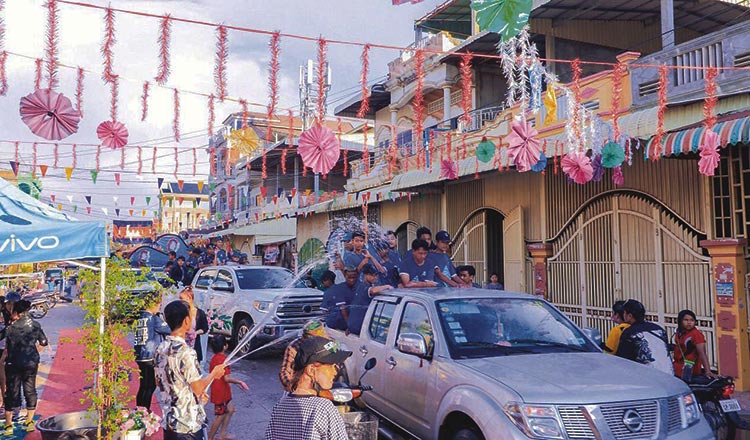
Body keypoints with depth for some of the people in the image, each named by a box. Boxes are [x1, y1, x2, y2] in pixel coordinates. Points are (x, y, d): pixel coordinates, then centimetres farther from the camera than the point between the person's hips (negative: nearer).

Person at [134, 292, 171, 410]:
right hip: (151, 357, -7)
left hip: (140, 357, 7)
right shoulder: (154, 319, -12)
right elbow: (170, 330, -10)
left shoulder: (139, 318, 9)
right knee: (150, 386, 0)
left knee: (143, 386, 16)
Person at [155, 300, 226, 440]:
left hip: (168, 420, 7)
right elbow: (198, 389, -19)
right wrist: (214, 373, -1)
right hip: (189, 424, -7)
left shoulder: (160, 349, 0)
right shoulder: (186, 352, -25)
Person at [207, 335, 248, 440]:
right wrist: (240, 382, -18)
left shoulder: (214, 358, 4)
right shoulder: (223, 359, -24)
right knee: (220, 416, 4)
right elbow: (226, 378, -28)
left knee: (230, 410, 19)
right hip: (221, 392, -9)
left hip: (223, 391, 9)